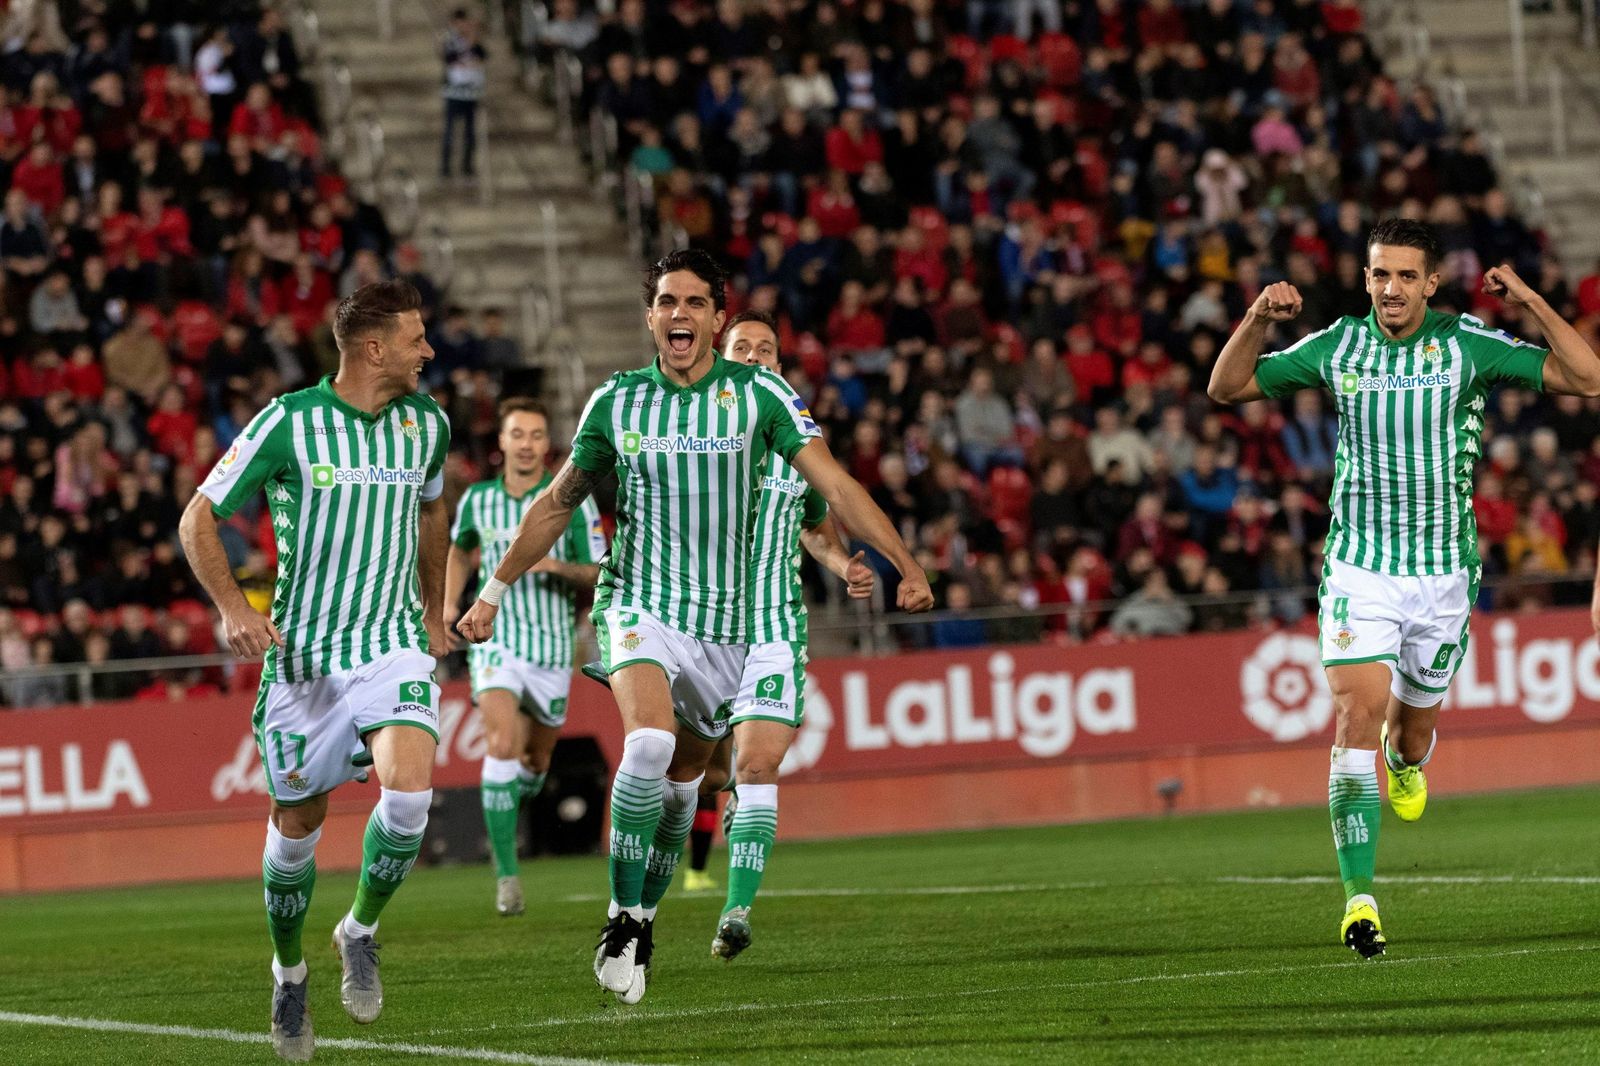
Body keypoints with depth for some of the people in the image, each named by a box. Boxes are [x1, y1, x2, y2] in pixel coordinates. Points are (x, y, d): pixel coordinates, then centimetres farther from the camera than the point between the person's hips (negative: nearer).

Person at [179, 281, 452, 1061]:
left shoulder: (426, 423, 4)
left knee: (408, 789, -22)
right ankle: (289, 971, 31)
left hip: (394, 645, 2)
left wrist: (434, 611, 27)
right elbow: (199, 517, -5)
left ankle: (361, 930, 3)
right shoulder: (288, 423, -10)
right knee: (297, 822, 6)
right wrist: (233, 607, -18)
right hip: (303, 652, -2)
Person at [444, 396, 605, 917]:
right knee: (502, 743, -21)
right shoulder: (477, 500, 3)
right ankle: (506, 874, -21)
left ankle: (507, 808, 48)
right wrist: (449, 603, 12)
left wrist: (557, 565, -23)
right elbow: (459, 548, 24)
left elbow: (601, 575, -5)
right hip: (495, 638, -1)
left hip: (552, 645, 1)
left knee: (535, 759, 12)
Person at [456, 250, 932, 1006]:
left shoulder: (758, 393, -4)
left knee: (681, 780, 10)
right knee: (649, 742, -26)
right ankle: (622, 919, -16)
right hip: (639, 602, -1)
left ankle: (641, 920, 32)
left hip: (723, 619, 1)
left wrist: (905, 566, -17)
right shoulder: (616, 401, 0)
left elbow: (832, 483, -7)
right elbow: (557, 504, 13)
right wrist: (493, 592, 13)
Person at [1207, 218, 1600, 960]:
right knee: (1358, 717, -17)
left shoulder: (1467, 345, -4)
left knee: (1414, 727, 13)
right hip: (1359, 566, -1)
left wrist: (1531, 304, -18)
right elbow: (1226, 388, 7)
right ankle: (1360, 899, -19)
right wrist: (1258, 319, -10)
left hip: (1444, 571, 1)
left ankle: (1407, 762, 54)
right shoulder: (1337, 347, 0)